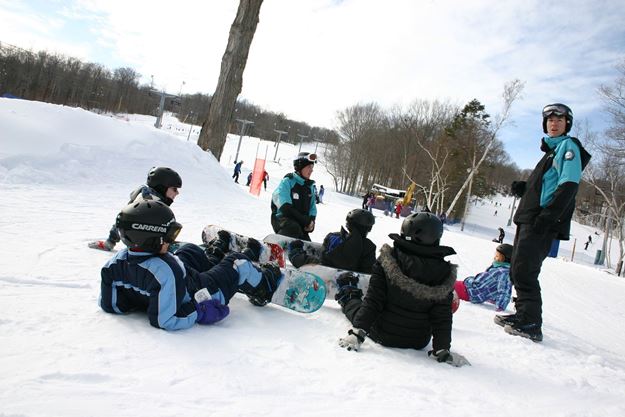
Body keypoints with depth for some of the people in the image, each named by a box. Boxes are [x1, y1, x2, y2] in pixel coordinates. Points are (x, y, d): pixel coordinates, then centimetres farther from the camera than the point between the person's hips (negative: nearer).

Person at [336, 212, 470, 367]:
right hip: (419, 341, 3)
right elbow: (442, 316, -12)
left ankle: (348, 299, 54)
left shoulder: (389, 259, -20)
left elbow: (373, 300, -19)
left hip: (383, 335, -2)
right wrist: (442, 349, -4)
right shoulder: (444, 272, -15)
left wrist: (358, 332, -15)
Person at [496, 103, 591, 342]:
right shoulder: (553, 149, 25)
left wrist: (547, 216, -24)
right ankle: (523, 315, 21)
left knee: (523, 272, -12)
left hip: (543, 224, -9)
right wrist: (523, 188, 9)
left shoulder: (568, 146, -2)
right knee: (517, 270, 12)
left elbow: (569, 185, -15)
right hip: (529, 221, 9)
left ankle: (531, 325, -7)